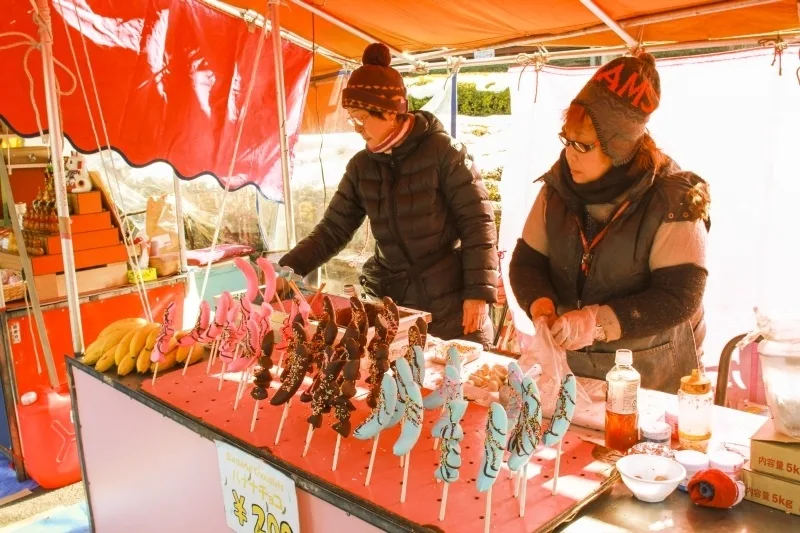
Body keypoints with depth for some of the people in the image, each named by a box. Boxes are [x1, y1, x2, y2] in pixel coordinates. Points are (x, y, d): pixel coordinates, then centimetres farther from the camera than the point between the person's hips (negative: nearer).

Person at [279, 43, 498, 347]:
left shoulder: (443, 151, -10)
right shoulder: (361, 167, 5)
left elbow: (478, 222, -9)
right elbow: (333, 230, 7)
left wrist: (479, 293, -14)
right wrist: (288, 269, -6)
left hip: (451, 305, -4)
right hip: (389, 303, 4)